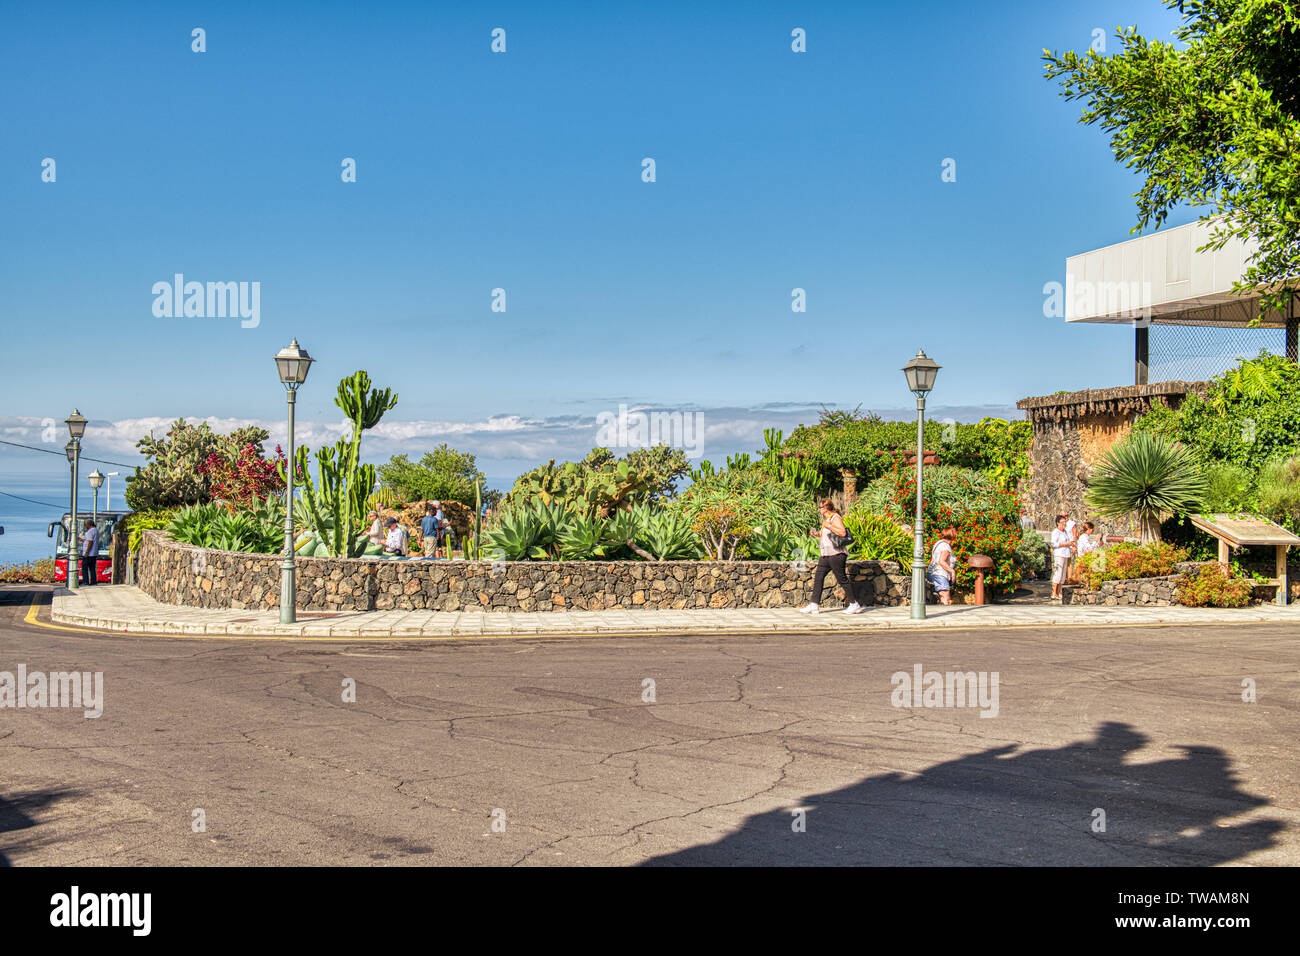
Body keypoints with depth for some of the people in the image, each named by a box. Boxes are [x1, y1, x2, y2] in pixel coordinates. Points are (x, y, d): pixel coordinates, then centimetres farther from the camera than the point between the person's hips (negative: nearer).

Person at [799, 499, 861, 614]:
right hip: (826, 554, 10)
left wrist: (829, 526, -24)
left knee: (842, 579, -5)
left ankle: (854, 605, 4)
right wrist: (818, 535, 16)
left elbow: (843, 533, -22)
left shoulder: (835, 518, -9)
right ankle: (815, 606, 2)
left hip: (836, 553, -10)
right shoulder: (826, 519, 20)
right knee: (818, 577, 3)